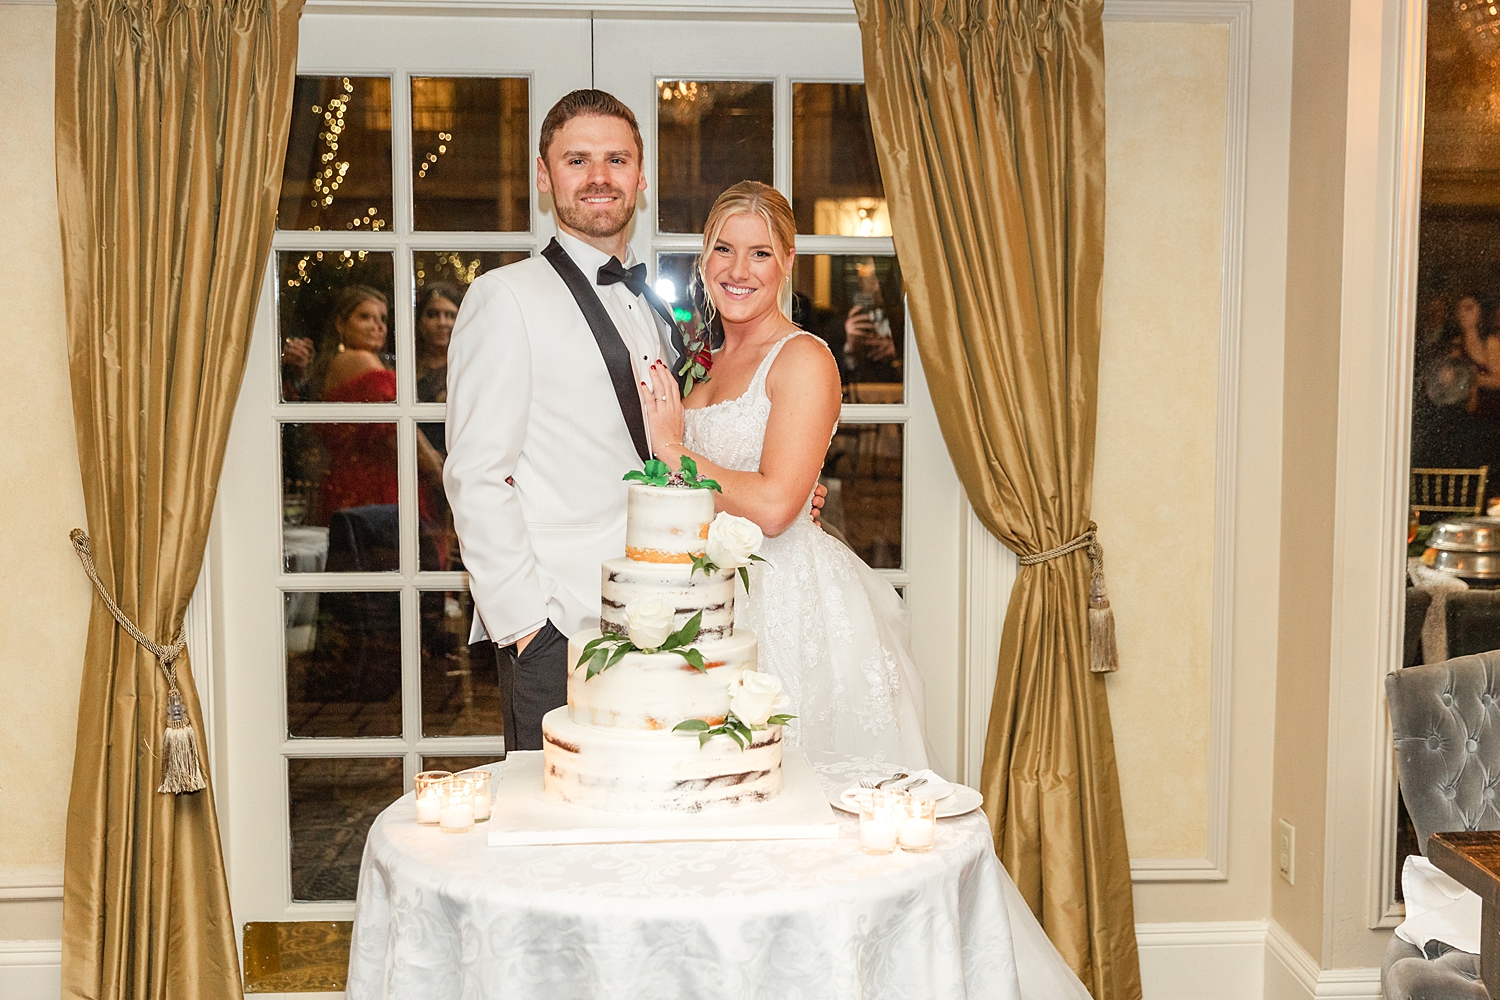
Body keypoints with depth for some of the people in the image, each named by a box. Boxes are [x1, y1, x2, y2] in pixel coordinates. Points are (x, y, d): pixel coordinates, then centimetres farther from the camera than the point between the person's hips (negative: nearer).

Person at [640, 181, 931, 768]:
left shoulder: (804, 358, -11)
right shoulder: (706, 365, 13)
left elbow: (772, 506, -21)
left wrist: (672, 447, -12)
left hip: (787, 598, -7)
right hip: (715, 597, 7)